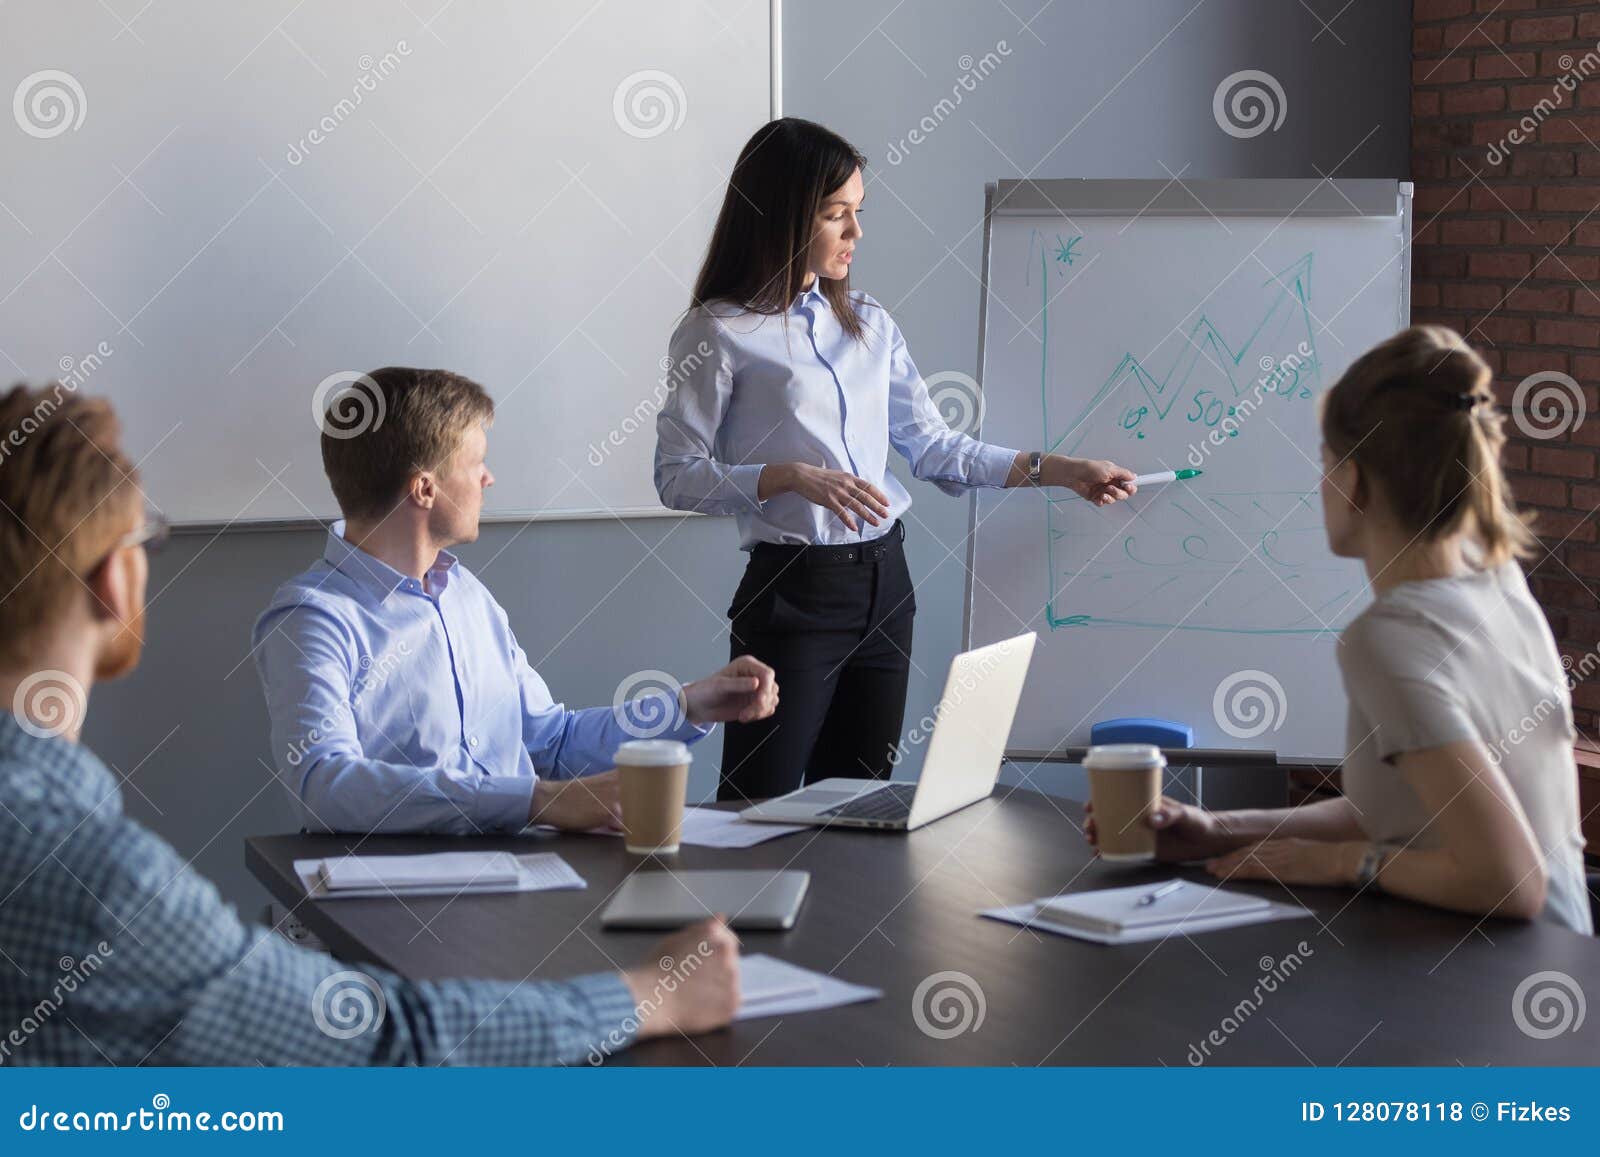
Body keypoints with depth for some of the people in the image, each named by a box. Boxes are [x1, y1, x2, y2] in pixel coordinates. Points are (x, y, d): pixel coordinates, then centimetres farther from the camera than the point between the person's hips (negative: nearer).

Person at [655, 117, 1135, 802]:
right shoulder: (719, 333, -6)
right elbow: (677, 477, -7)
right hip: (791, 588, -6)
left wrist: (1057, 471, 6)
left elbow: (932, 446, 13)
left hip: (884, 584, 6)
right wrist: (793, 477, -19)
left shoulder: (869, 325, 13)